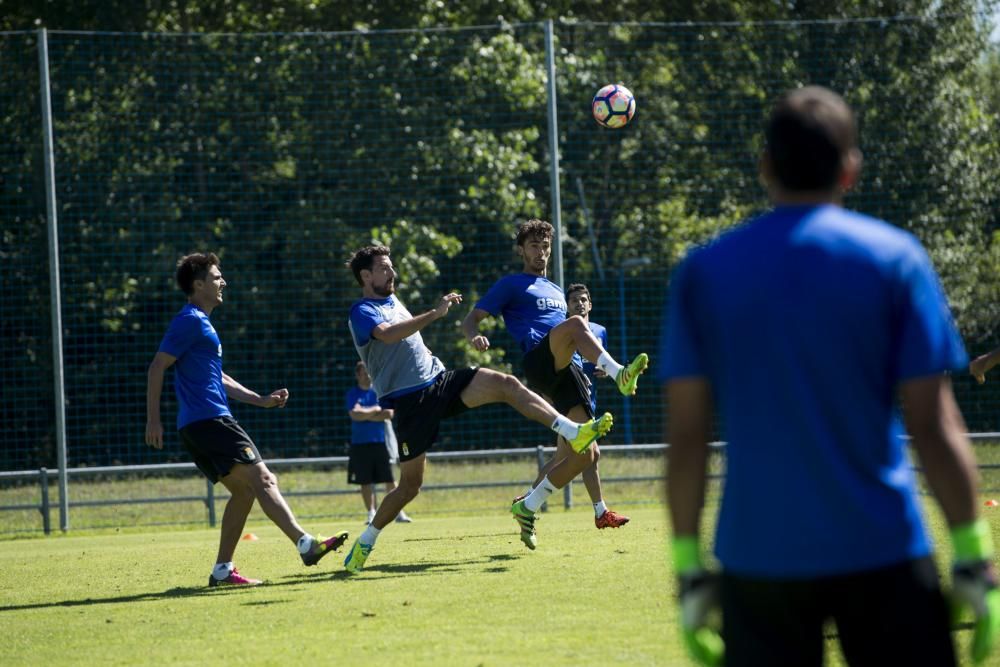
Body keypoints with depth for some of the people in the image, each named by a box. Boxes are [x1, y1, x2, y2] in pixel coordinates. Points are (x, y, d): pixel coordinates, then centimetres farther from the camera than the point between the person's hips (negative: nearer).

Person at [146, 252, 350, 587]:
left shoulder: (200, 322, 23)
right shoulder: (190, 321, -8)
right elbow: (157, 367, -14)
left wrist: (261, 400, 23)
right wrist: (153, 419, -16)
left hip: (197, 427, 10)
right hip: (210, 420, -10)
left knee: (243, 490, 10)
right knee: (262, 479, -16)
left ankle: (222, 570, 7)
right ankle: (306, 544, -26)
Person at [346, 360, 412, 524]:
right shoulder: (353, 393, 4)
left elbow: (388, 414, -5)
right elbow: (355, 414, -12)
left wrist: (365, 414, -8)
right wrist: (376, 411, -6)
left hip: (381, 441, 0)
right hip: (361, 444, 0)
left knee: (390, 480, -4)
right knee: (366, 482, 1)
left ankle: (398, 513, -2)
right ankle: (371, 514, 7)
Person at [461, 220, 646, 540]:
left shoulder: (556, 291, 35)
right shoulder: (511, 285, 14)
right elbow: (471, 319, 5)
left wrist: (596, 362, 27)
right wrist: (474, 336, -19)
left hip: (569, 372, 7)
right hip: (538, 361, -7)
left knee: (585, 455, -5)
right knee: (575, 323, -36)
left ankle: (528, 505, 8)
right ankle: (620, 374, -55)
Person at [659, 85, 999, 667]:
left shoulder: (704, 273, 3)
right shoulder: (894, 257, -1)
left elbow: (686, 434, 2)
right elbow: (934, 424, -5)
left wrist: (689, 564, 7)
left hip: (757, 558, 1)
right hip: (882, 553, -1)